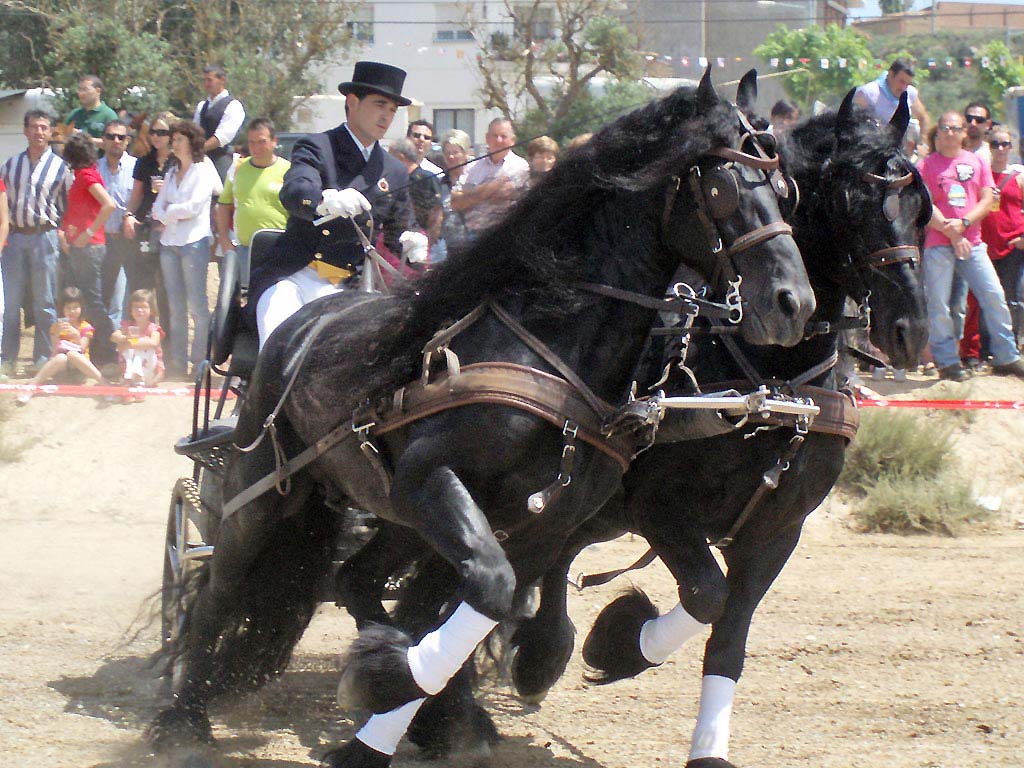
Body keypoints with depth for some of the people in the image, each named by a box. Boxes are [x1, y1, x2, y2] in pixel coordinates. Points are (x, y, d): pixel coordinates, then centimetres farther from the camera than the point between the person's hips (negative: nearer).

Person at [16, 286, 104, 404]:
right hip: (61, 369, 0)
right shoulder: (57, 327, 10)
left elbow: (82, 350, -5)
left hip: (80, 367, 0)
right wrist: (57, 334, -14)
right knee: (61, 358, -36)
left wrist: (77, 336, -23)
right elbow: (55, 351, 0)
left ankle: (104, 383, -43)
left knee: (72, 355, -36)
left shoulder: (85, 327, 7)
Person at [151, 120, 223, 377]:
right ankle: (177, 363, 5)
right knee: (175, 307, 5)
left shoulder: (203, 171, 0)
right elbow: (157, 208, 14)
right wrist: (173, 217, -5)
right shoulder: (172, 174, 20)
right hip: (169, 242, 6)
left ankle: (200, 361, -7)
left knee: (197, 305, -8)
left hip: (194, 242, -6)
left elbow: (194, 206, -11)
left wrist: (169, 211, 1)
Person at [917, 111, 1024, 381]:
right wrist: (950, 231, -14)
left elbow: (987, 200, 6)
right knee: (938, 303, -6)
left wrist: (963, 223, -10)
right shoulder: (928, 164, 4)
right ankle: (947, 361, 1)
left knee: (994, 296, -3)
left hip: (972, 241, 3)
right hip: (938, 244, -3)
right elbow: (926, 206, -5)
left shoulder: (976, 162, 13)